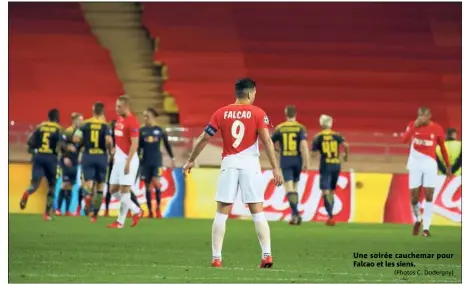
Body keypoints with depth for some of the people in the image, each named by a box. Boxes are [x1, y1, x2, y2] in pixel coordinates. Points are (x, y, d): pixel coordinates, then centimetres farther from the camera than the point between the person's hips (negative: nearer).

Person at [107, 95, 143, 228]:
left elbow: (134, 144, -18)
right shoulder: (119, 119, 11)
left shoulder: (132, 121, -15)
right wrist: (115, 156, 15)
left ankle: (120, 221, 3)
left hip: (128, 160, -9)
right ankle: (136, 211, 21)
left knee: (124, 190, -4)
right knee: (113, 190, 10)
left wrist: (128, 162, -21)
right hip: (118, 160, 9)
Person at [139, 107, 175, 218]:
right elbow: (138, 147, 6)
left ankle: (158, 208, -1)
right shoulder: (142, 130, 2)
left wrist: (172, 158, 8)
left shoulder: (160, 130, 0)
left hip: (157, 160, -2)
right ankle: (150, 211, 12)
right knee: (148, 185, 5)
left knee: (156, 183, -15)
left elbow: (167, 144, 8)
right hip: (145, 162, 2)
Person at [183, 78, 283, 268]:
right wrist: (275, 168, -7)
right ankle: (267, 255, -4)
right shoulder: (258, 113, -1)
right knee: (257, 211, 3)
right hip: (250, 164, -1)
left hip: (229, 164, 1)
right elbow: (267, 141, -9)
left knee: (221, 212, 5)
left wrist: (191, 161, 19)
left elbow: (204, 139, 7)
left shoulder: (221, 114, 4)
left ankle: (216, 258, 1)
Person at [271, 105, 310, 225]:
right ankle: (294, 213, 20)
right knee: (295, 186, 18)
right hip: (297, 160, 1)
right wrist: (306, 162, -10)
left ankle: (295, 214, -22)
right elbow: (304, 145, -14)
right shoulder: (301, 128, -3)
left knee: (289, 188, -7)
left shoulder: (279, 128, 2)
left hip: (285, 160, -1)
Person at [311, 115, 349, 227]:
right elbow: (345, 145, -10)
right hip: (336, 165, 3)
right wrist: (346, 155, 8)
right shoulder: (337, 135, 6)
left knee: (326, 192, -9)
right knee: (331, 191, 17)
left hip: (325, 165, -3)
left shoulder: (318, 137, 1)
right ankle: (330, 216, 19)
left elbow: (314, 153, -4)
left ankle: (331, 216, -26)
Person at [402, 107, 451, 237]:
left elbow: (443, 148, 8)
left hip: (430, 164, -1)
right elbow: (405, 140, -20)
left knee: (429, 196, -10)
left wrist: (448, 165, 12)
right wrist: (415, 126, -28)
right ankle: (417, 220, 28)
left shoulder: (437, 129, -4)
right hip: (415, 164, 1)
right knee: (414, 197, 0)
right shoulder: (413, 125, -3)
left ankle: (426, 227, -7)